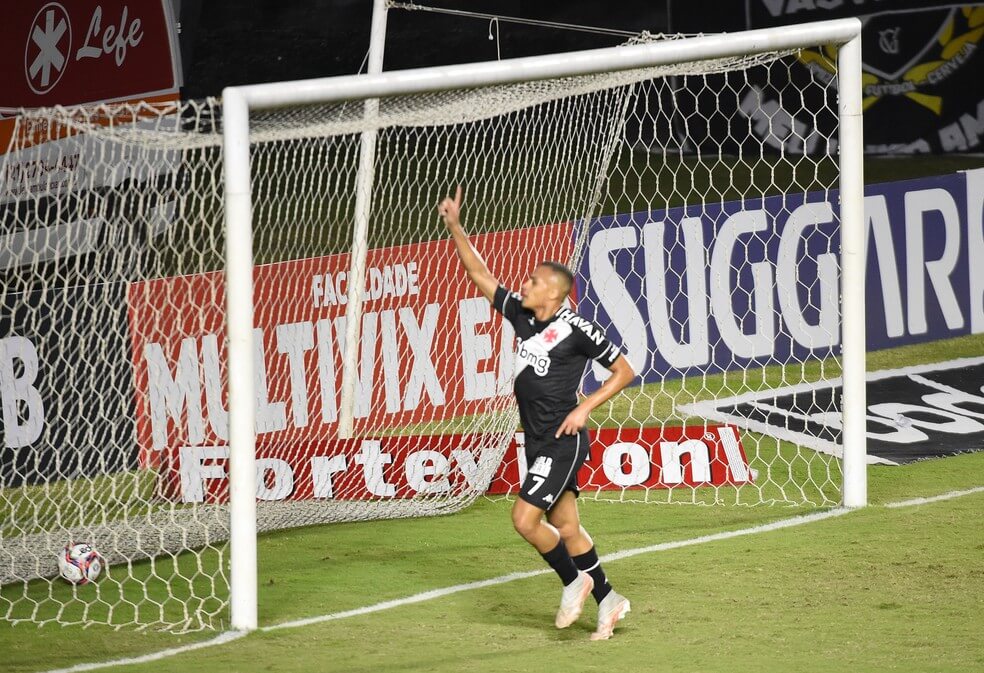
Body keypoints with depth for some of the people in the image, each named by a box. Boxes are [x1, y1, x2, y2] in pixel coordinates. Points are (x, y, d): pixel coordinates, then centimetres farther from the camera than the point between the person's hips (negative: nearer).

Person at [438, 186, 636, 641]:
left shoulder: (577, 330, -12)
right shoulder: (521, 316, 7)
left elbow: (624, 372, -6)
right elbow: (479, 274, 11)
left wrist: (585, 408, -14)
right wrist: (454, 228, 5)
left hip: (564, 441, -7)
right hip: (539, 442, 7)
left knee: (525, 518, -14)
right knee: (565, 527, 10)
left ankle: (574, 581, 5)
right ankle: (606, 600, 20)